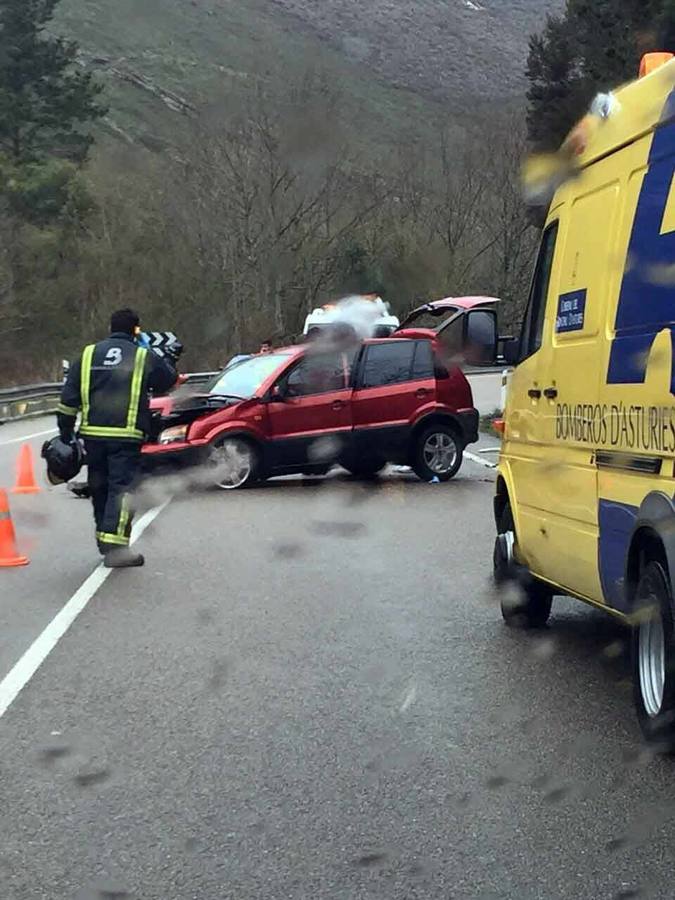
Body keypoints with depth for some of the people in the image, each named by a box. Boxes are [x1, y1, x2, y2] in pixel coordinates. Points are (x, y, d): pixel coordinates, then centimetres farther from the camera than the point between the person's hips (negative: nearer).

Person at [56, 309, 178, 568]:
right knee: (121, 488, -6)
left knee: (99, 488, 16)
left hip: (92, 433, 4)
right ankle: (115, 546, -17)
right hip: (126, 435, -4)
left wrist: (65, 430, 13)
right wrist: (157, 358, 30)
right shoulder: (144, 357, -1)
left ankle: (104, 541, 26)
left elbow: (68, 398, 8)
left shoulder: (88, 354, 10)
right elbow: (169, 379, 14)